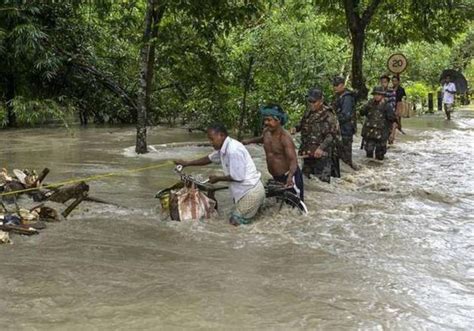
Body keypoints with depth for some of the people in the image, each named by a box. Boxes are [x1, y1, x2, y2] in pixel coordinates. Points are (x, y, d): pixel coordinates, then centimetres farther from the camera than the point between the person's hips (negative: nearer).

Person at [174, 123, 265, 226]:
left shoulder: (233, 150, -25)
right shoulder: (224, 148, 6)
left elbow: (238, 177, -22)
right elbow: (209, 159, 23)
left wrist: (218, 178, -7)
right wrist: (187, 163, 18)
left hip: (250, 192, -10)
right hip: (247, 190, 10)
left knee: (234, 222, -3)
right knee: (235, 218, 20)